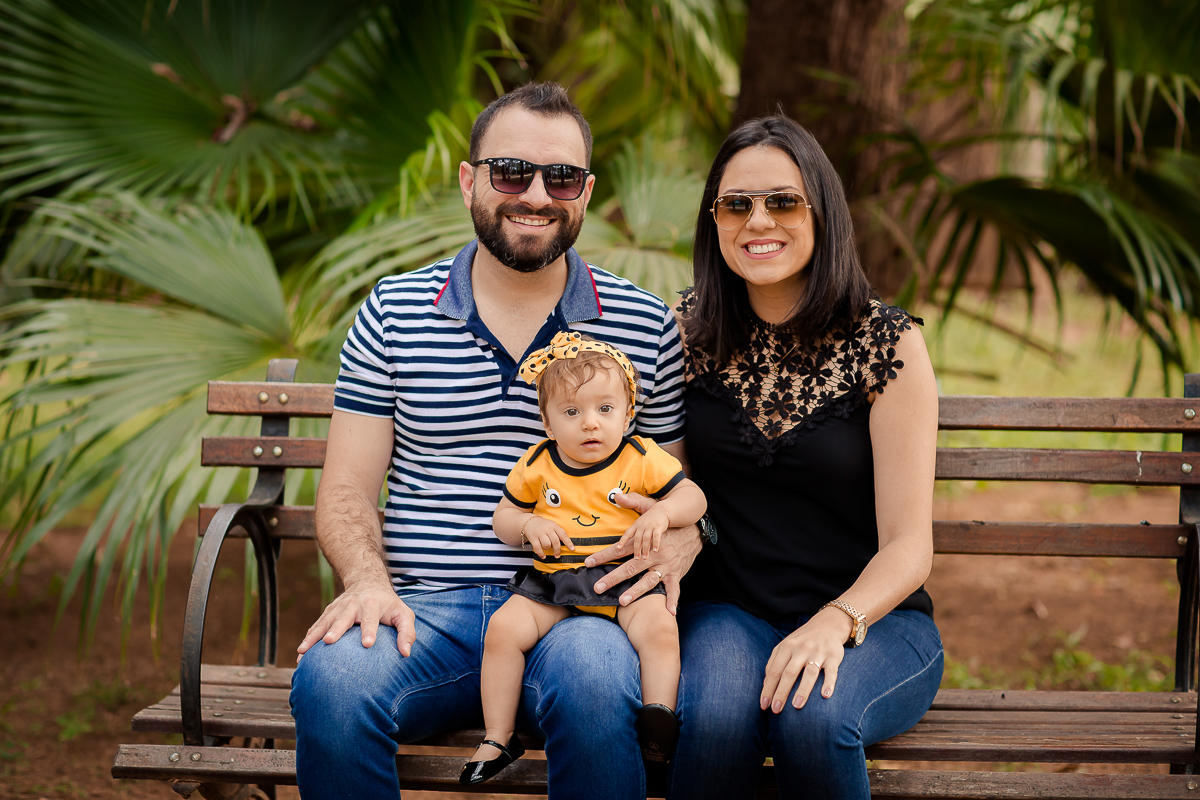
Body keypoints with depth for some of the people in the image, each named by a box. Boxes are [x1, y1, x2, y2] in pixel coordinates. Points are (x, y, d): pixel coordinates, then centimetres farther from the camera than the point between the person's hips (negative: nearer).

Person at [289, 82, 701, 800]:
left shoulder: (647, 327, 8)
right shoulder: (394, 311, 9)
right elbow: (347, 493, 9)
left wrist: (680, 537, -9)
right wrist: (368, 581, -12)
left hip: (573, 609, 0)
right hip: (422, 607, 1)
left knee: (594, 683, -36)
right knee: (330, 679, -32)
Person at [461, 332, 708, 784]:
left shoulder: (642, 460, 1)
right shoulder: (537, 466, 6)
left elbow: (694, 497, 1)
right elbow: (502, 517, 15)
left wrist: (662, 513, -20)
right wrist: (528, 526, -8)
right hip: (553, 578, 2)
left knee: (659, 627, -31)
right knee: (502, 630, -18)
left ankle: (659, 713, -24)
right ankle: (498, 738, -8)